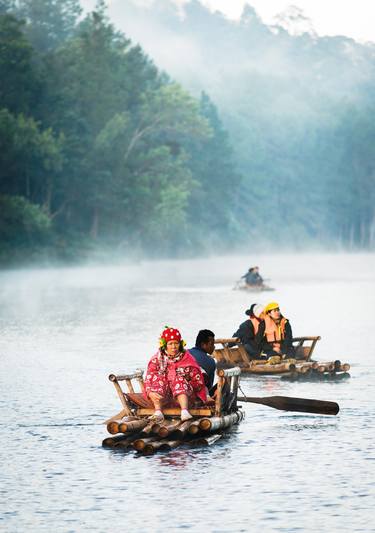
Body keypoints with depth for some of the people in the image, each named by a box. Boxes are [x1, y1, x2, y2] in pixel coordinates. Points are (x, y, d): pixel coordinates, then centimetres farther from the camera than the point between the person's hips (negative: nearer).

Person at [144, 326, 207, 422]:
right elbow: (148, 378, -8)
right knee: (158, 378, -26)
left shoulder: (187, 358, 1)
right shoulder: (156, 359, 2)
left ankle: (184, 411, -52)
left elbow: (198, 380, 1)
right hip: (162, 394, 1)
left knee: (179, 379, -30)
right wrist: (150, 393, -26)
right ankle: (158, 411, -43)